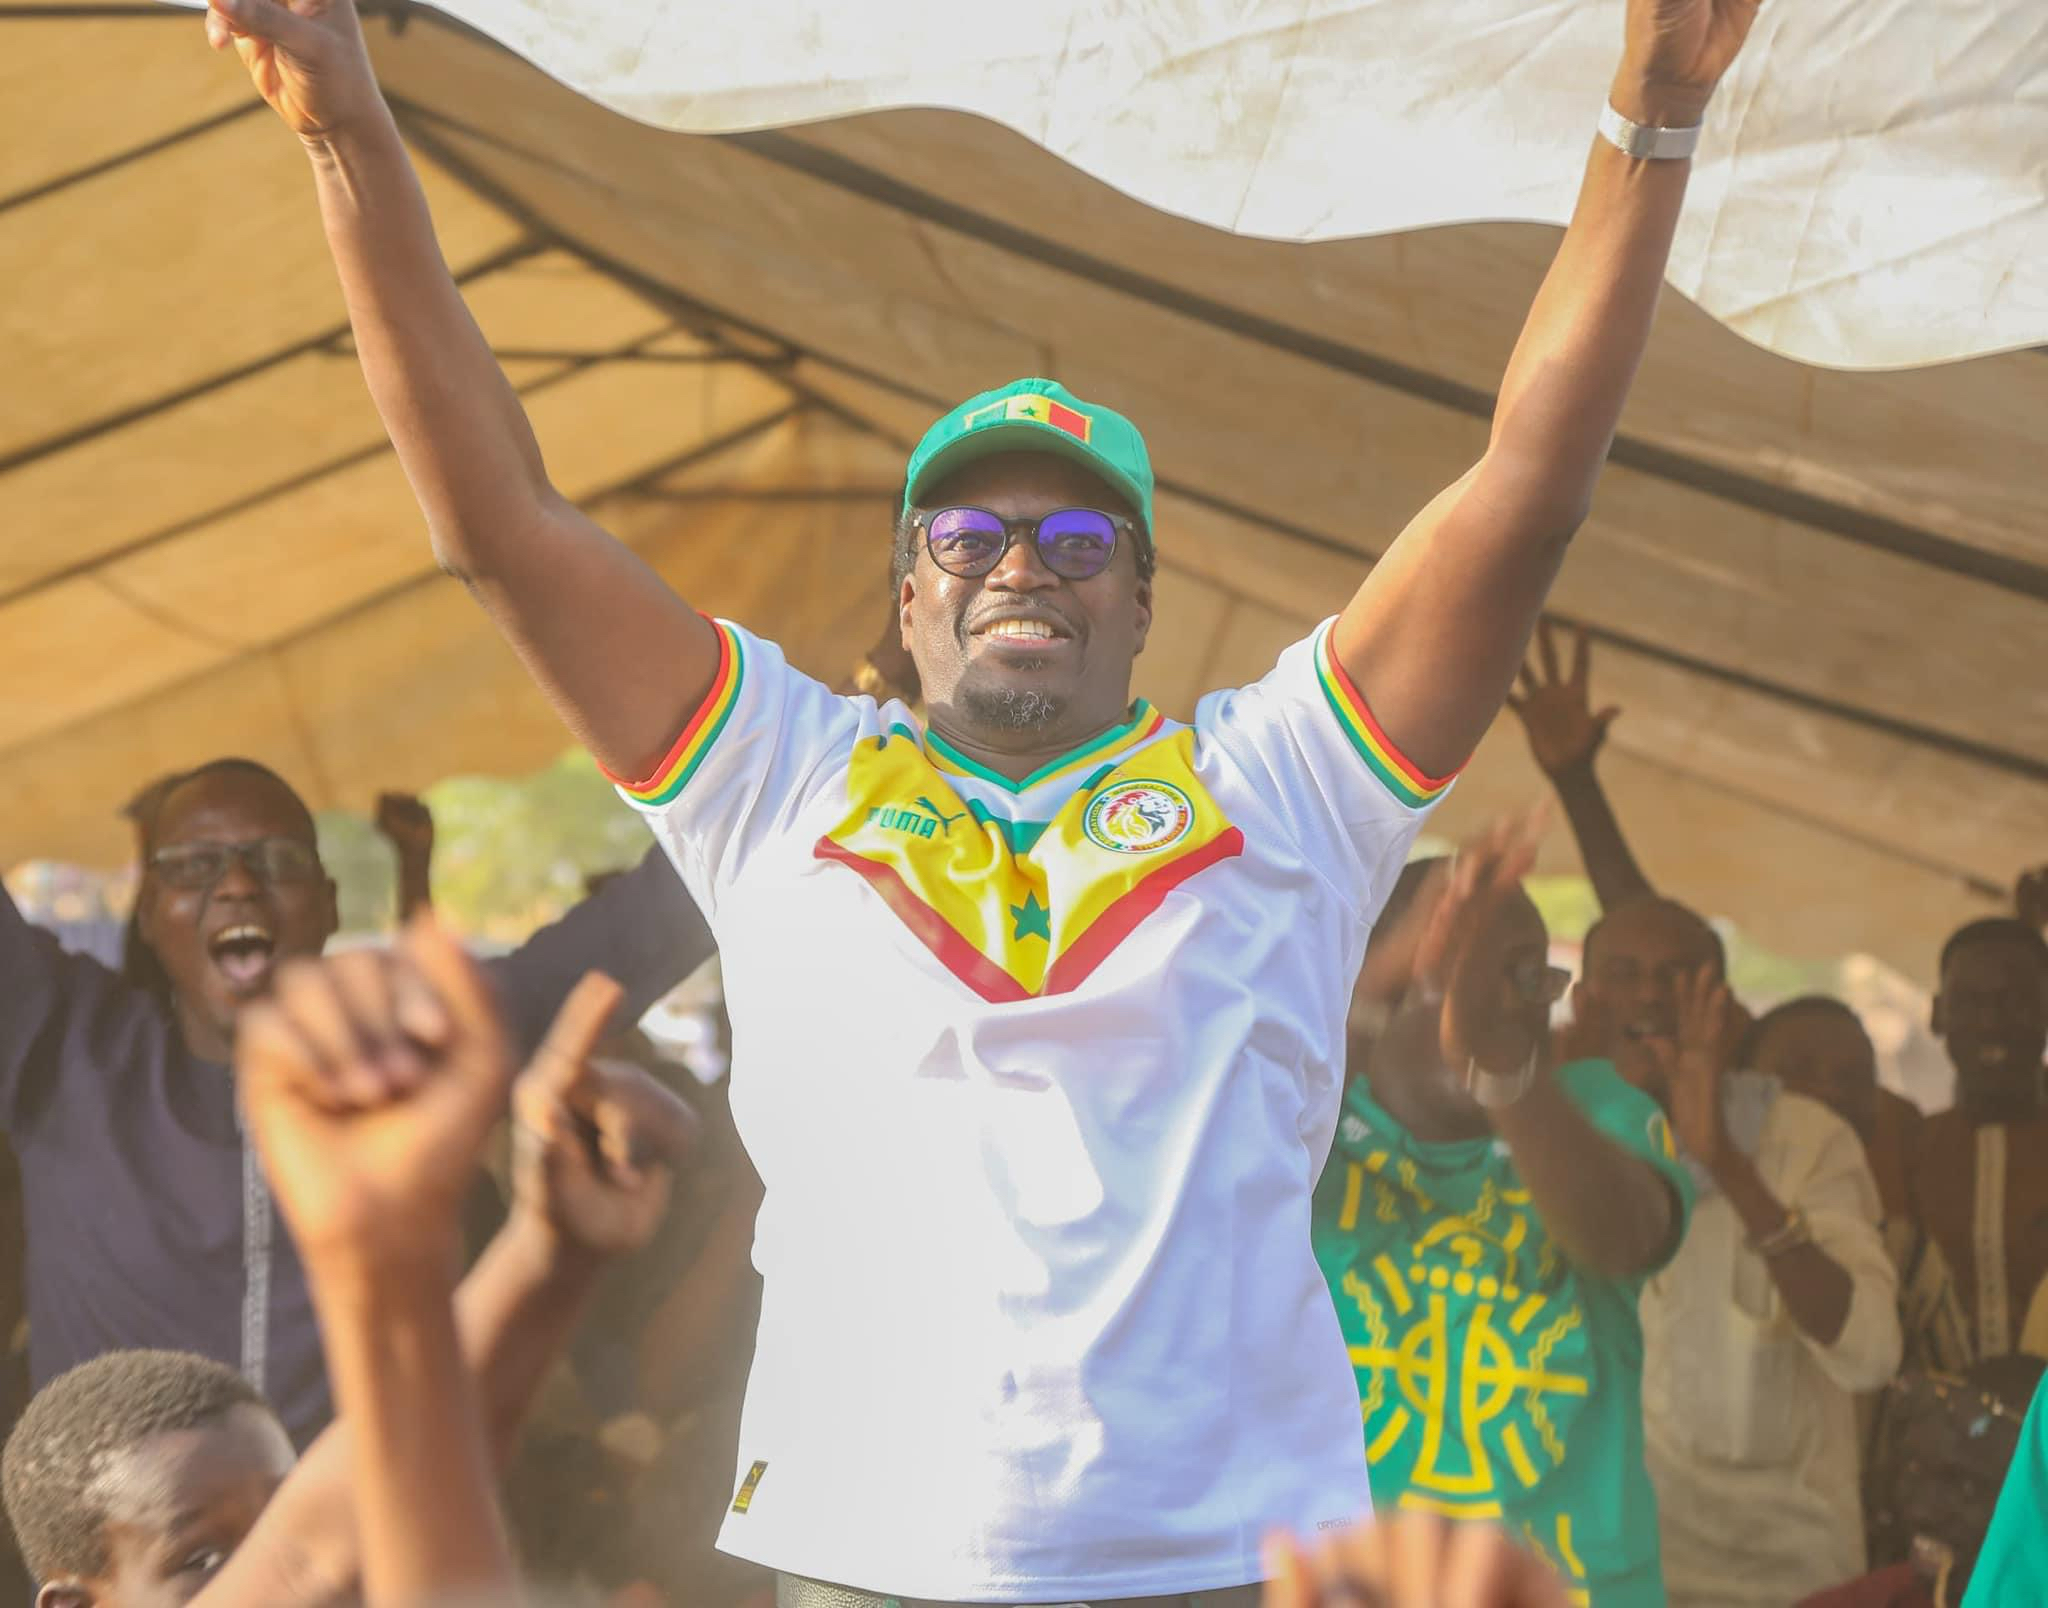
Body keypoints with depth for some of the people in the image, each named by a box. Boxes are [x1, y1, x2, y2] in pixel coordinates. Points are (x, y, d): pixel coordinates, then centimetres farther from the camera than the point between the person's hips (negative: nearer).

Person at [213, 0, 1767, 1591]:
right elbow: (504, 523, 9)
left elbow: (1526, 490, 8)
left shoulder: (1272, 787, 13)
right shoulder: (787, 781, 14)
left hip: (1231, 1559, 0)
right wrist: (355, 145, 3)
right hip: (863, 1558, 0)